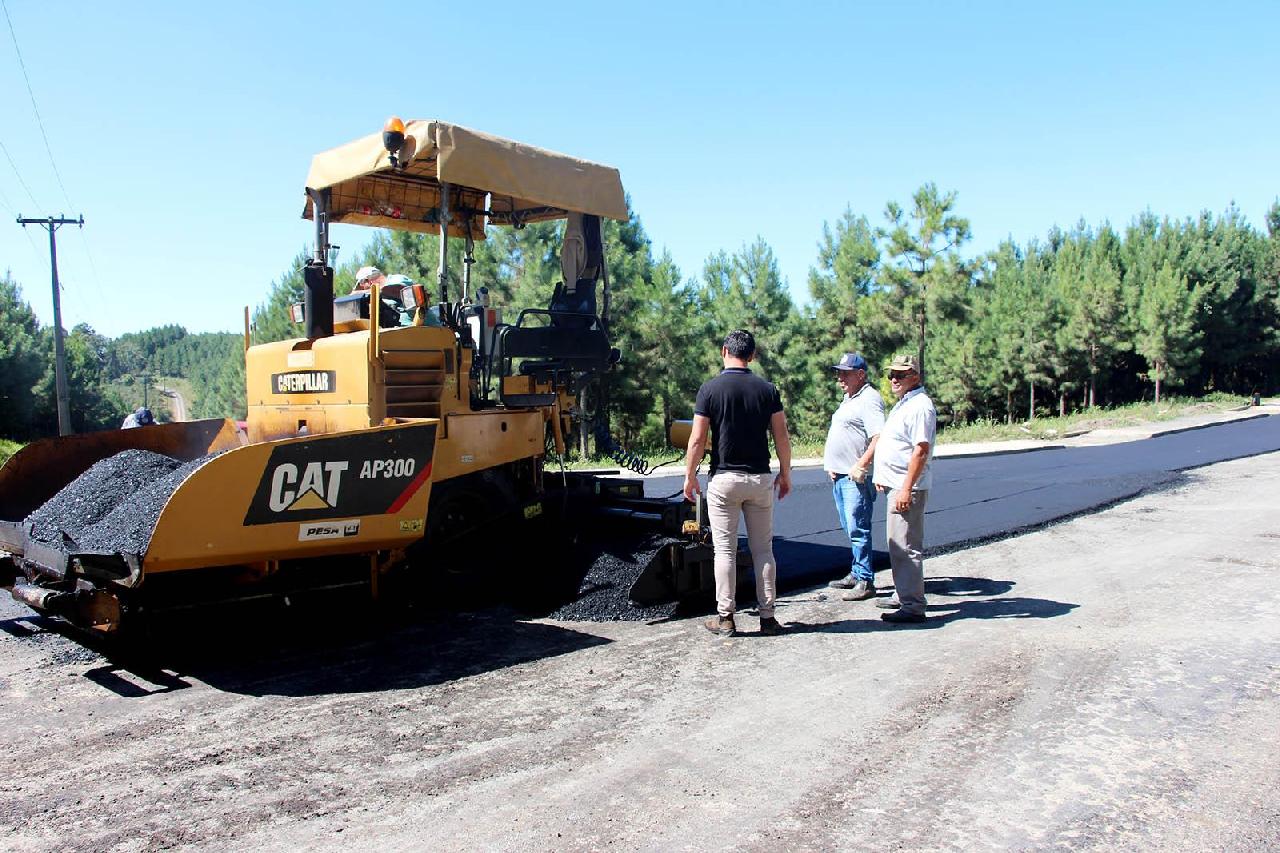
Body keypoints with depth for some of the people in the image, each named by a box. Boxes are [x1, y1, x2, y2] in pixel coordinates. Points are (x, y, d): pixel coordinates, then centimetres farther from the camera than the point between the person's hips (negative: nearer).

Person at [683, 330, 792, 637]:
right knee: (763, 549, 9)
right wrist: (785, 473, 13)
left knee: (725, 549, 4)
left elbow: (697, 440, -8)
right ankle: (767, 617, 13)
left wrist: (690, 475, 3)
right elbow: (782, 437, 1)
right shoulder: (767, 390, 1)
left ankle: (725, 618, 7)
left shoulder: (710, 389, -6)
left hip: (724, 478, -2)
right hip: (760, 478, 2)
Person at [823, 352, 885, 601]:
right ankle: (856, 574, 25)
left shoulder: (869, 399, -12)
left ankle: (865, 581, -4)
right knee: (850, 529, 16)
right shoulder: (849, 399, 20)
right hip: (840, 477, 10)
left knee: (858, 529, -9)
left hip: (856, 478, -10)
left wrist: (860, 466, -24)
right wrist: (831, 465, 16)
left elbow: (879, 438, -23)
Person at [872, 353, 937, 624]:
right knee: (897, 543, 18)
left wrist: (906, 489, -25)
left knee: (905, 546, -9)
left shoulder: (919, 406, -16)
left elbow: (921, 450, -22)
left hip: (907, 487, -11)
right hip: (896, 484, 11)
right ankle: (903, 595, 30)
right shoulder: (903, 404, 17)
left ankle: (912, 606, -4)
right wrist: (883, 476, 25)